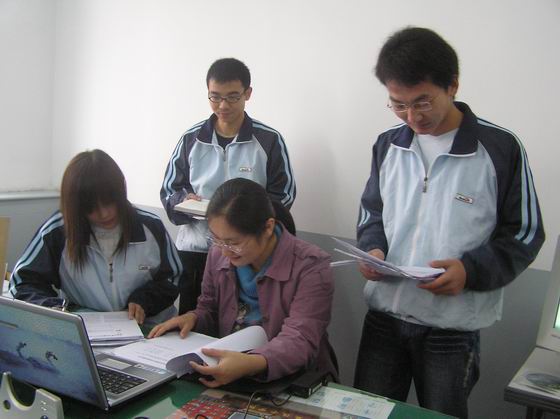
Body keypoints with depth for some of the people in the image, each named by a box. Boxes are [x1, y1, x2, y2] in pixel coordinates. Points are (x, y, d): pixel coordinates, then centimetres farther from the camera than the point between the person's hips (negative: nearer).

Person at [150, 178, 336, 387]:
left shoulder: (311, 267, -15)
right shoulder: (218, 255, 2)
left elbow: (300, 339, -23)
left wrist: (253, 363, -41)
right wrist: (192, 319, -6)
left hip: (294, 381, -4)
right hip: (225, 376, 4)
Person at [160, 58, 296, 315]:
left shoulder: (269, 140, -2)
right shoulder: (191, 139, 5)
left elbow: (283, 195, -1)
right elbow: (169, 190, 10)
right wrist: (184, 201, -12)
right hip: (193, 250, 3)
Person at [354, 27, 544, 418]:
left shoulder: (501, 148, -10)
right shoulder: (388, 144, 3)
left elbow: (524, 233, -4)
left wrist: (471, 270, -20)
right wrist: (373, 249, -6)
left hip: (453, 327, -3)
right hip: (383, 316, 4)